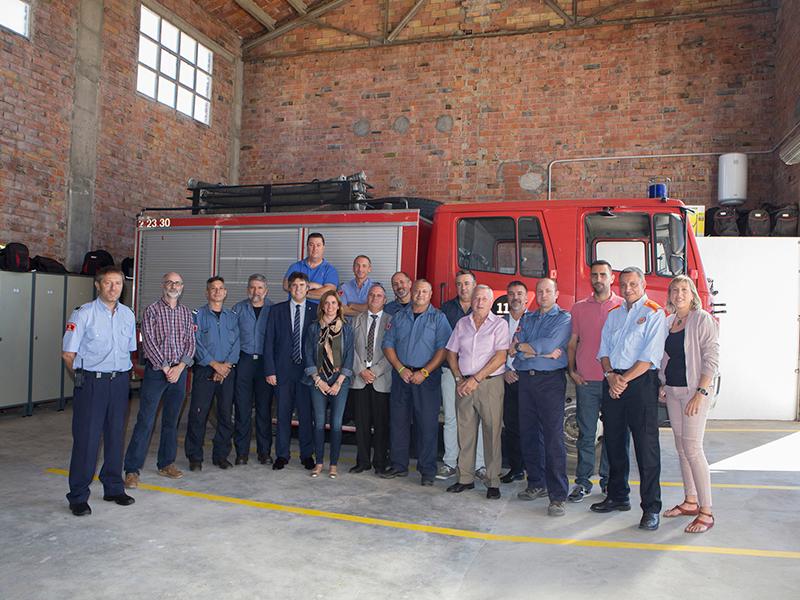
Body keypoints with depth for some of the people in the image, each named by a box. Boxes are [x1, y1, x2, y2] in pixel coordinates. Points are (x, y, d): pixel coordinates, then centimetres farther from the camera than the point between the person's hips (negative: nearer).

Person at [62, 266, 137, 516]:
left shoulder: (128, 314, 9)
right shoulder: (83, 314, -6)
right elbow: (68, 353, -4)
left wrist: (121, 373, 12)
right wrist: (83, 376, -1)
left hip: (120, 382, 5)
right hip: (91, 383, -5)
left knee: (116, 437, 11)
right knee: (86, 439, -3)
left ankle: (114, 488, 24)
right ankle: (78, 496, 9)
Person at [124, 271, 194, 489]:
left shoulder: (186, 313, 11)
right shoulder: (152, 310, -2)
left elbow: (191, 343, 6)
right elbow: (148, 342, -9)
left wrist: (180, 367, -8)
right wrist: (166, 368, -13)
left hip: (179, 371, 4)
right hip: (156, 371, -4)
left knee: (172, 420, 11)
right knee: (145, 420, -5)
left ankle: (166, 464, 23)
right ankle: (132, 469, 1)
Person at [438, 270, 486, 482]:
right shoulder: (447, 308, 12)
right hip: (451, 369, 2)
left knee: (477, 418, 0)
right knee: (451, 418, 4)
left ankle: (479, 464, 9)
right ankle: (449, 463, 12)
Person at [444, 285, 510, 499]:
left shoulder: (499, 324, 1)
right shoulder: (462, 323, 14)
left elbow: (500, 357, -8)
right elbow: (451, 353, 14)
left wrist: (476, 379, -12)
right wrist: (459, 379, 0)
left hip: (490, 383, -4)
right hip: (464, 384, 4)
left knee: (492, 432, -2)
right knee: (465, 432, 6)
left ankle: (493, 482, 6)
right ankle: (465, 478, 16)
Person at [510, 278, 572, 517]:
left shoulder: (564, 318, 2)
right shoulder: (528, 318, 18)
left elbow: (550, 344, -14)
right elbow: (516, 349, 4)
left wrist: (523, 347, -1)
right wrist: (543, 352, -9)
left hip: (550, 380, -6)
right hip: (526, 379, 6)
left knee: (553, 437, -9)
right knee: (528, 434, 10)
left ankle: (558, 495, -5)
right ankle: (536, 484, 23)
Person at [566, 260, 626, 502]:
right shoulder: (579, 308, 10)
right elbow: (572, 343, 13)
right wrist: (572, 371, 1)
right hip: (585, 381, 1)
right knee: (586, 433, 5)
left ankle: (609, 479, 20)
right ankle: (583, 481, 13)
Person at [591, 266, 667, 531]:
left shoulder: (654, 313, -3)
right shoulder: (614, 314, 17)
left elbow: (651, 355, -12)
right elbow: (604, 348, 12)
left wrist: (624, 380, -14)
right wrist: (610, 375, -5)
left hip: (641, 381, -6)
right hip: (612, 382, 6)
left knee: (646, 445, -5)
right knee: (613, 441, 12)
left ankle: (651, 508, 2)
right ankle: (618, 496, 25)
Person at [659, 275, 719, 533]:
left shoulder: (702, 320, -8)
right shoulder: (667, 322, 11)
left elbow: (711, 359, -12)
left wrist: (700, 393, -18)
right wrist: (662, 386, 11)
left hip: (694, 390, -7)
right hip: (672, 391, 7)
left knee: (692, 448, -9)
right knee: (681, 447, 11)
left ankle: (706, 512, -2)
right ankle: (690, 502, 23)